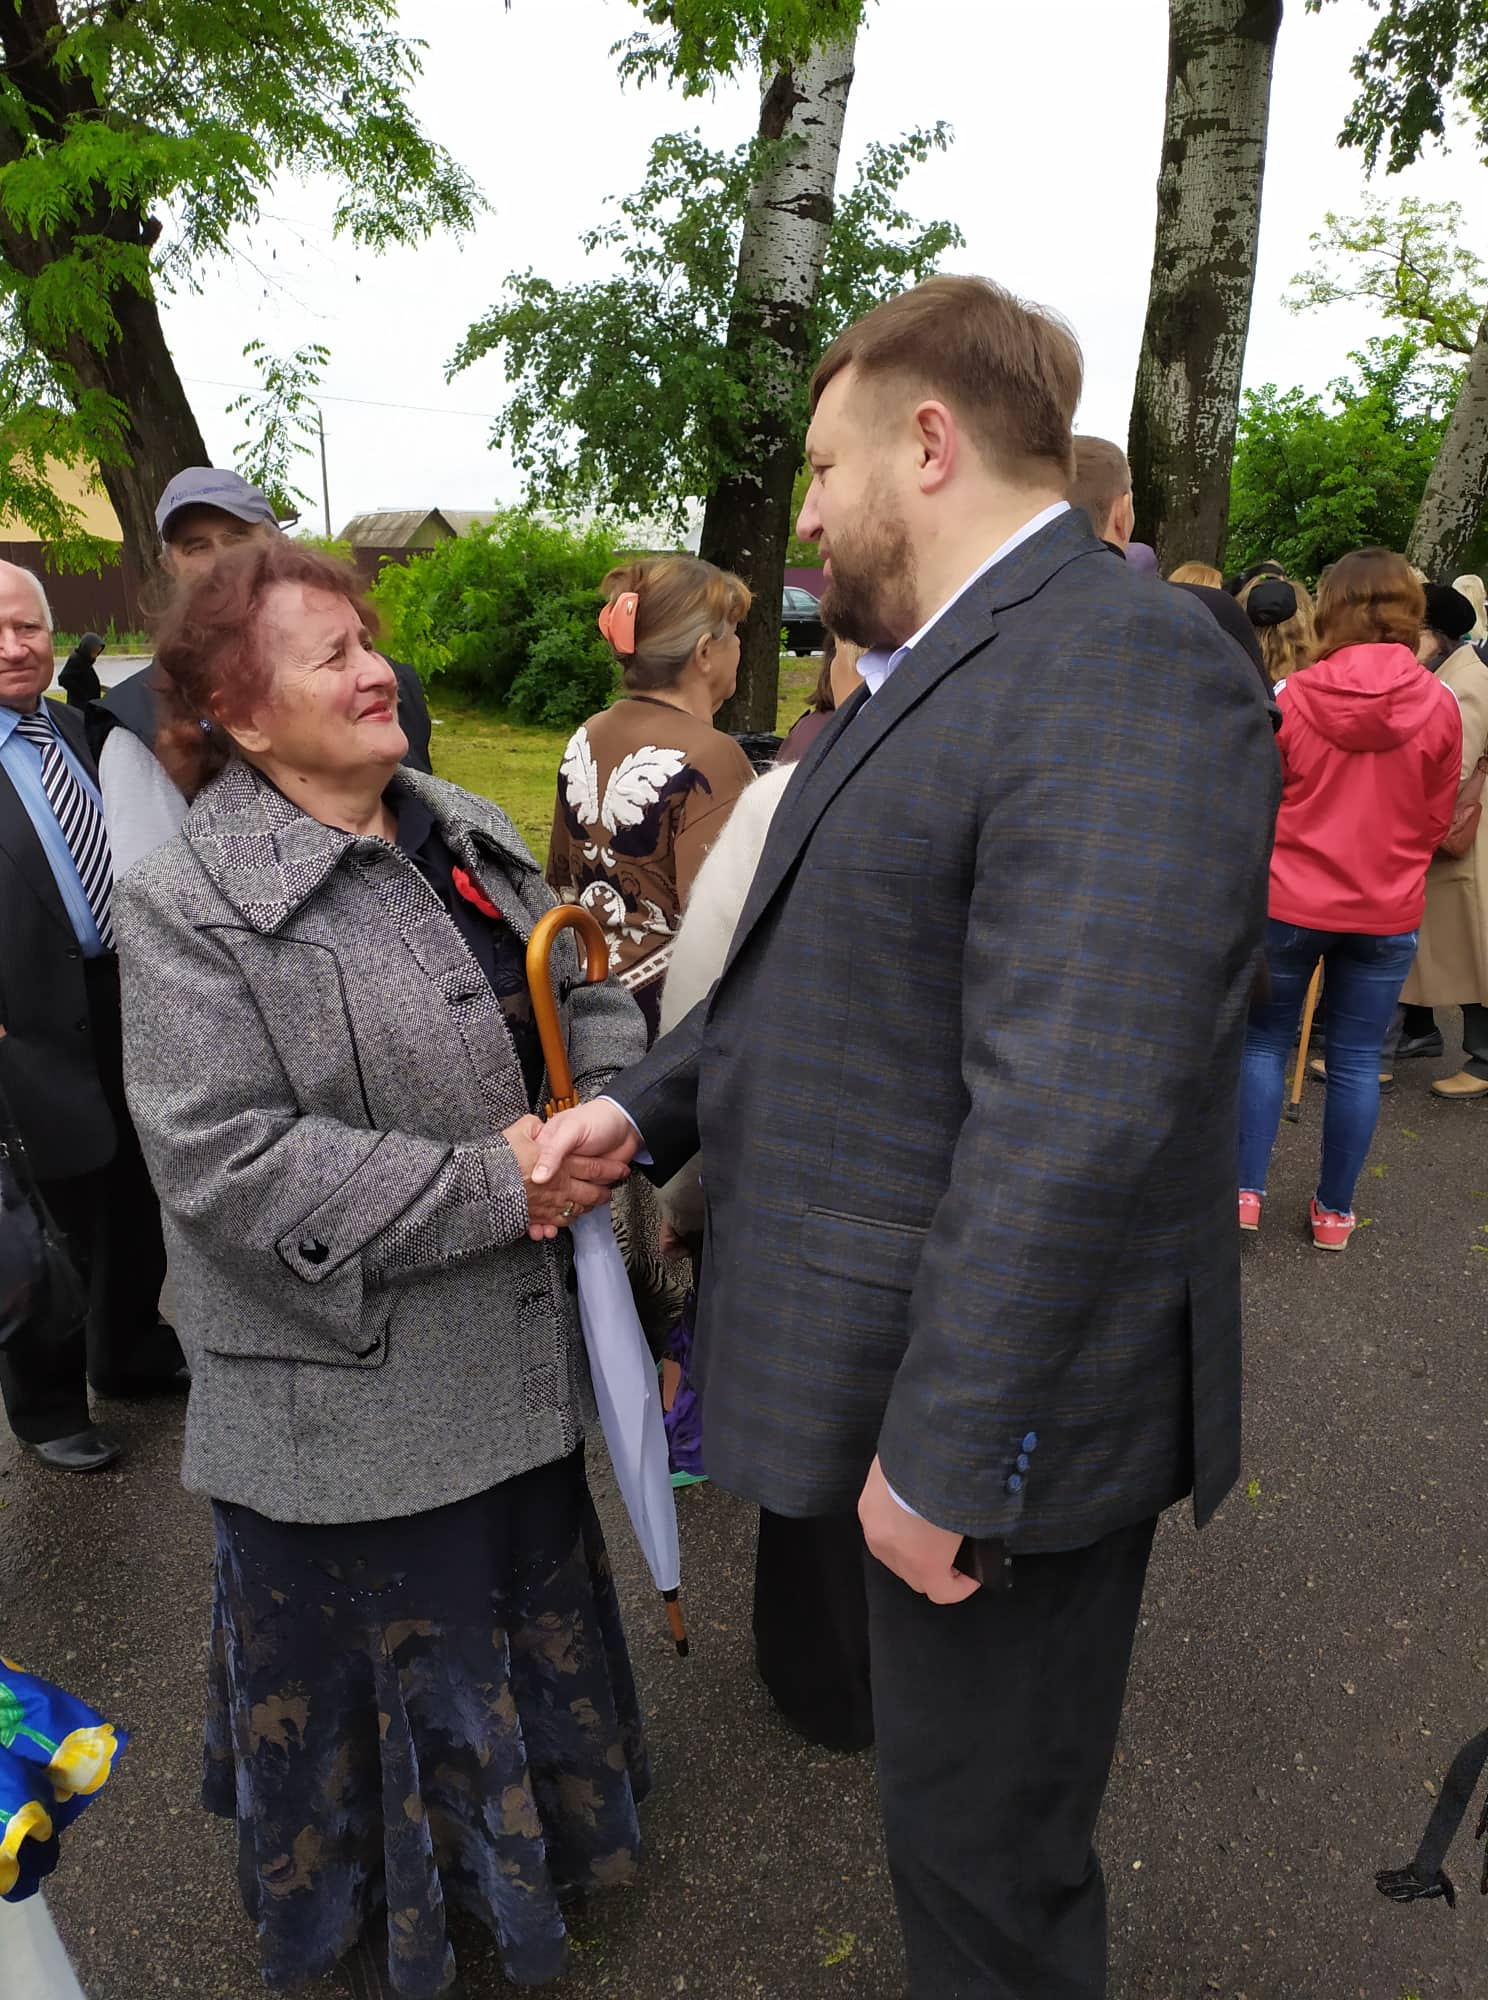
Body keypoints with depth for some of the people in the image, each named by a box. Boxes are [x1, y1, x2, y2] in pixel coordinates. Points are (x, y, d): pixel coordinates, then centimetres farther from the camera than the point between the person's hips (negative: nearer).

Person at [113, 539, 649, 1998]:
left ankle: (533, 1826, 55)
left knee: (531, 1599, 25)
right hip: (348, 1387, -6)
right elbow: (221, 1160, -24)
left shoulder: (468, 834, 3)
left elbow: (592, 999, 7)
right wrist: (487, 1187, -24)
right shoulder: (187, 905, -17)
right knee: (380, 1648, 16)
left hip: (513, 1349, 6)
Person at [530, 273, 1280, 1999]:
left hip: (1005, 1400, -9)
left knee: (983, 1846, 14)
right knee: (948, 1796, 28)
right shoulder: (928, 672, 12)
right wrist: (651, 1106, 2)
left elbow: (1072, 1121, -27)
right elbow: (823, 967, 16)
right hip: (900, 1362, 9)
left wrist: (946, 1455, -23)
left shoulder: (1126, 669, -21)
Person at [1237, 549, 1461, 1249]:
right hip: (1388, 911, 2)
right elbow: (1437, 819, 5)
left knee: (1264, 1041, 13)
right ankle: (1334, 1211, 21)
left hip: (1290, 899, -1)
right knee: (1356, 1059, 10)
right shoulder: (1439, 706, -6)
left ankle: (1245, 1192, 13)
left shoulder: (1293, 697, -11)